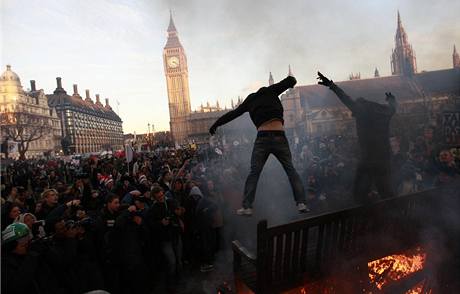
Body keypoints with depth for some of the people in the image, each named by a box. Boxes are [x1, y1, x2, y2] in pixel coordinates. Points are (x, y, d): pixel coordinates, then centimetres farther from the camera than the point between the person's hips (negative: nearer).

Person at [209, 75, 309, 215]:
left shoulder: (250, 100, 19)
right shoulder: (270, 92, 14)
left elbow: (233, 114, 24)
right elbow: (290, 81, 12)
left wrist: (216, 124, 32)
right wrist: (292, 80, 37)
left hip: (262, 138, 1)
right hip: (280, 137, 0)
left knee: (254, 172, 6)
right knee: (291, 170, 10)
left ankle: (247, 206, 0)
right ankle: (301, 203, 2)